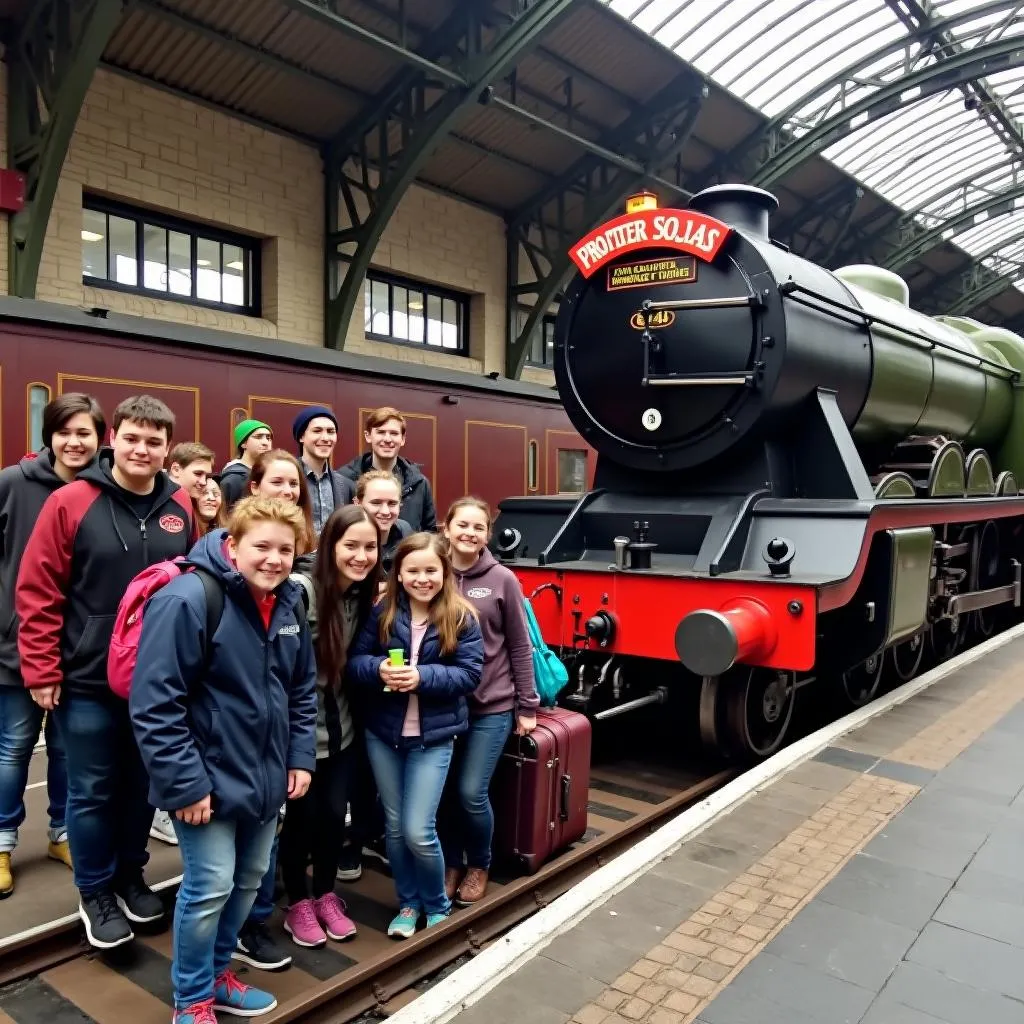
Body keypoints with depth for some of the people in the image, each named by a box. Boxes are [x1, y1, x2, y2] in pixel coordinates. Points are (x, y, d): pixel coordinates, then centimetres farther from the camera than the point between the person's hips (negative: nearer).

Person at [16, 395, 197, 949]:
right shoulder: (70, 502, -10)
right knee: (92, 792, 10)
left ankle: (130, 874, 38)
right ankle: (94, 892, 30)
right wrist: (42, 672, -9)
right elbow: (37, 593, -8)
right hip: (87, 682, -3)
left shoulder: (180, 508, 0)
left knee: (143, 785, 17)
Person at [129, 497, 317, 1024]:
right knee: (209, 887, 0)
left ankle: (216, 972, 41)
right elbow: (154, 704, -22)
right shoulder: (186, 601, -22)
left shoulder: (289, 604, 1)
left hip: (266, 776, 7)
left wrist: (301, 757, 7)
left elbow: (304, 690, 12)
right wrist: (185, 783, -20)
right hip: (209, 778, -7)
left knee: (248, 880, 18)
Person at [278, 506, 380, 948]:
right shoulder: (301, 590, -23)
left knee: (334, 815, 14)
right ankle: (298, 904, 31)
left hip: (338, 728, 6)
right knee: (302, 817, 9)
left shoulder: (363, 595, 0)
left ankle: (326, 896, 35)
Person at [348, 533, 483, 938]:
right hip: (382, 734, 3)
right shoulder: (382, 613, -4)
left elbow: (470, 673, -11)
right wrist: (379, 669, -25)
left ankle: (437, 905, 24)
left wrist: (422, 676, -24)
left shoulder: (461, 618, -8)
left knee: (418, 831, -3)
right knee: (394, 826, 14)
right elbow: (354, 661, -3)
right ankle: (408, 903, 36)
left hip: (433, 738, -3)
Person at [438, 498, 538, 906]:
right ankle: (450, 865, 32)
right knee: (444, 791, 7)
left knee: (471, 792, -4)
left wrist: (527, 706, 0)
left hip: (492, 706, -2)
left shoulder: (503, 580, -5)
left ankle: (478, 865, 23)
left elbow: (520, 647, -1)